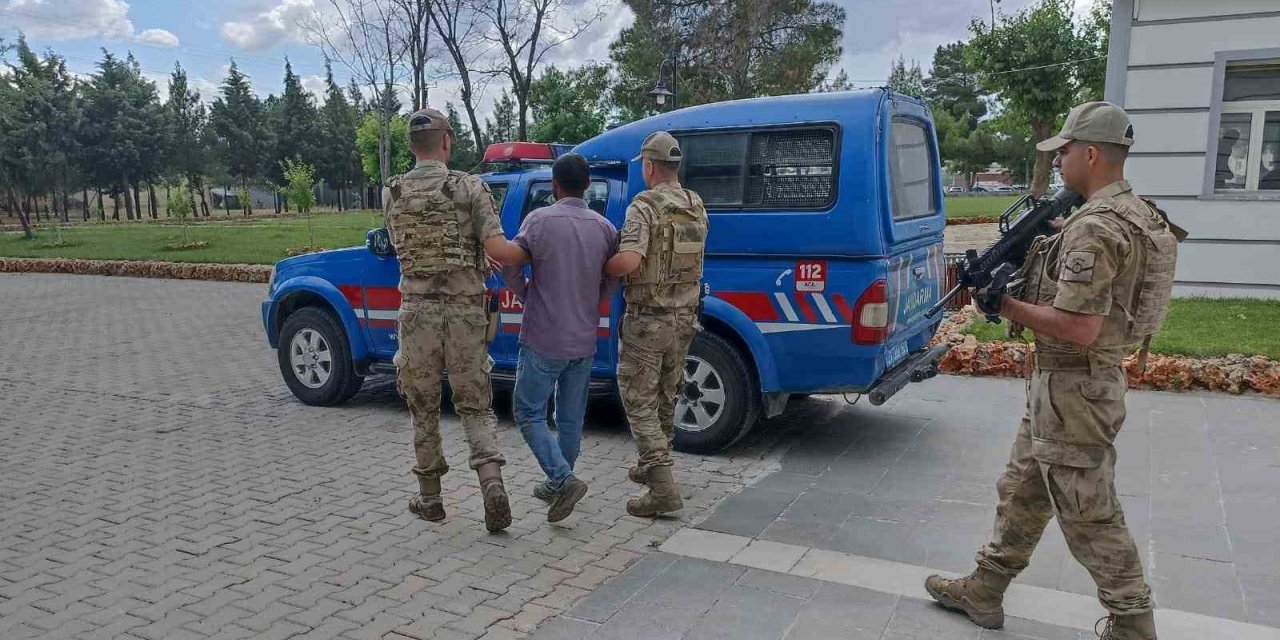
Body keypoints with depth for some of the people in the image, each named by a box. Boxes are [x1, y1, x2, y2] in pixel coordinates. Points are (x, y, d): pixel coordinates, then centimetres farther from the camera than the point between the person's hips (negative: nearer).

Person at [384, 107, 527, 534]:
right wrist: (533, 252, 3)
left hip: (417, 311, 2)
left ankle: (429, 497, 24)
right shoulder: (469, 187, -6)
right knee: (475, 405, 9)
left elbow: (405, 250, 10)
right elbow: (496, 249, -15)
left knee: (423, 408, 15)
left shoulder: (392, 195, 4)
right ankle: (491, 481, -10)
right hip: (465, 311, -1)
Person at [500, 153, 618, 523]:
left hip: (543, 339, -5)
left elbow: (509, 266, -10)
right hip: (584, 341, 5)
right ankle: (558, 485, 26)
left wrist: (527, 296, 7)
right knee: (571, 419, 15)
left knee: (529, 413, 6)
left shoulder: (540, 219, -11)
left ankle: (563, 480, -8)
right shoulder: (605, 228, 2)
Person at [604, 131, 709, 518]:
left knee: (639, 402, 0)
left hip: (648, 319, -7)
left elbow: (629, 261, -29)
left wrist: (601, 267, -10)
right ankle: (652, 467, 34)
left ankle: (663, 489, -7)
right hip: (684, 317, 7)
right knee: (665, 397, 20)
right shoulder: (697, 207, 6)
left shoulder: (645, 206, -17)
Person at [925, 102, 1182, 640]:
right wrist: (1037, 249, 7)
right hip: (1063, 385, 11)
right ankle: (983, 593, 31)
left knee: (1089, 516, 3)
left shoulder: (1095, 228, -24)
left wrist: (1003, 304, -18)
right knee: (1021, 492, 18)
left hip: (1072, 390, -11)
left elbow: (1079, 328, -29)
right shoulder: (1131, 211, 10)